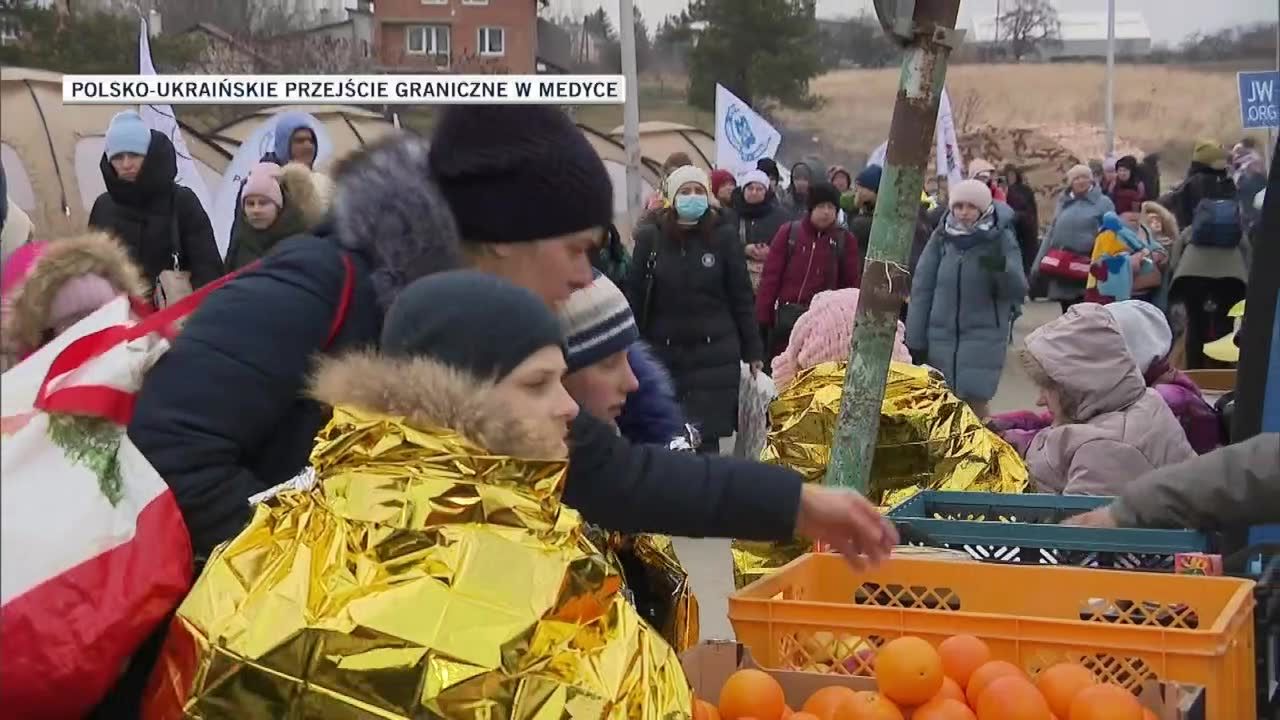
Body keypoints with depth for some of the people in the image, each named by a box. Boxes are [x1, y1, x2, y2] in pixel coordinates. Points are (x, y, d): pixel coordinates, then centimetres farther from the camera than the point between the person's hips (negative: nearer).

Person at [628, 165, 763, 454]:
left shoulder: (724, 238, 1)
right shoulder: (650, 238, 2)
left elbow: (742, 298, 4)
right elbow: (634, 296, 4)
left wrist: (753, 351, 4)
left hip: (714, 354, -1)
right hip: (662, 353, 1)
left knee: (706, 438, -6)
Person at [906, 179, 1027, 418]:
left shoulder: (1001, 240, -5)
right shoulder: (941, 237, 0)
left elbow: (1018, 291, -10)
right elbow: (921, 289, 3)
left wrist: (1001, 268, -31)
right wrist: (915, 339, 1)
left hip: (983, 337, -3)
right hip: (941, 335, 3)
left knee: (975, 402, -11)